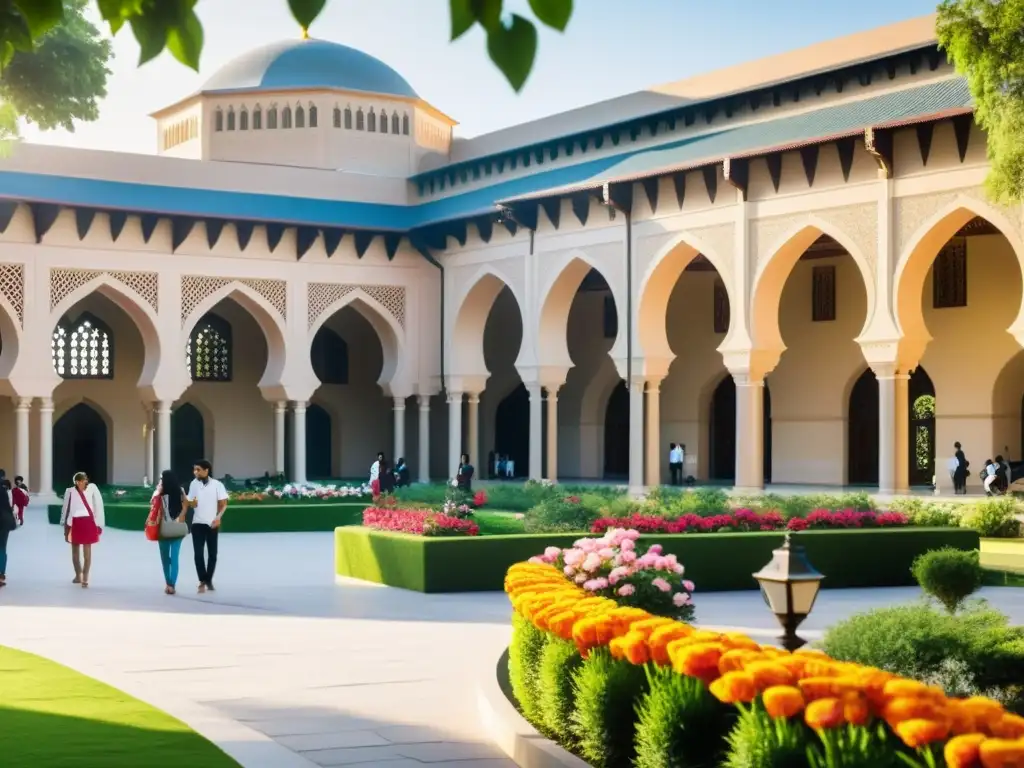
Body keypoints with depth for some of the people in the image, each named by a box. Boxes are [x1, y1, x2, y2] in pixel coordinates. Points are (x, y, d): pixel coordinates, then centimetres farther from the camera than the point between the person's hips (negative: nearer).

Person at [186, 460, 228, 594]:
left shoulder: (217, 484, -6)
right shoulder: (193, 484, 3)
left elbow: (224, 503, -2)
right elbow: (191, 503, 11)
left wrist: (218, 517, -16)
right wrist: (191, 503, -13)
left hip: (212, 524, -1)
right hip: (197, 523, 2)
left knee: (213, 553, 6)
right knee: (199, 553, -5)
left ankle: (209, 580, 20)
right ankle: (202, 581, 0)